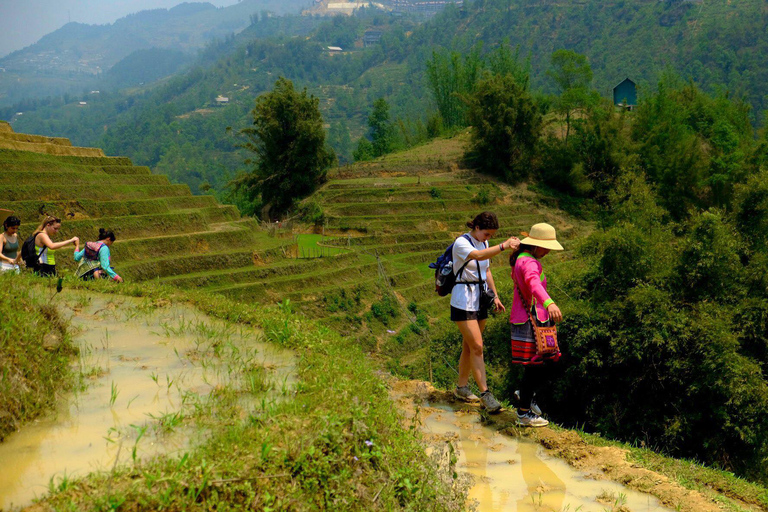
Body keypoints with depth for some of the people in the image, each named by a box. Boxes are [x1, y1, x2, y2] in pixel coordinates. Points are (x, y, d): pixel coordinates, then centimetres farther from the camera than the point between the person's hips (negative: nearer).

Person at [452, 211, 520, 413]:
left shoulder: (483, 243, 10)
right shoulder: (461, 243, -15)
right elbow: (478, 256, -36)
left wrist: (495, 296, 15)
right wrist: (503, 246, -46)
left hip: (480, 299, 8)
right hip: (463, 300, -8)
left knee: (469, 346, 12)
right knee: (477, 347, -11)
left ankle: (462, 387, 24)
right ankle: (485, 394, -11)